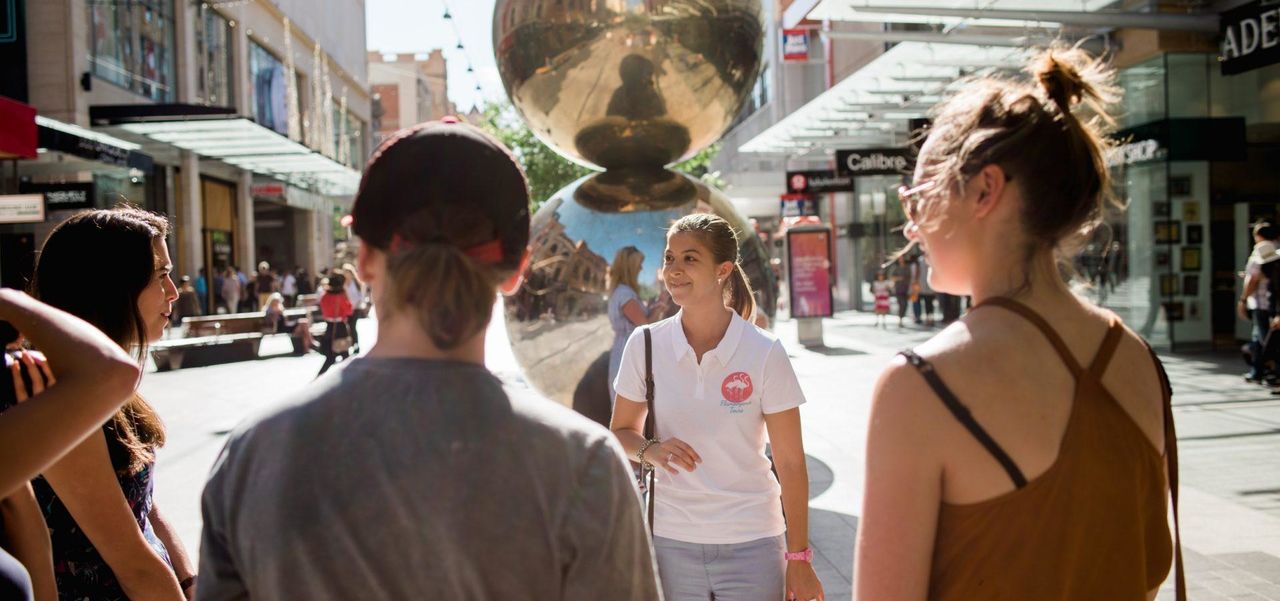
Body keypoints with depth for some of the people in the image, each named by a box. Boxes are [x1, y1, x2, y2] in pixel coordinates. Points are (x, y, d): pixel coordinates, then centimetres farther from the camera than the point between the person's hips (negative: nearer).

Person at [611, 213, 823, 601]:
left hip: (751, 543, -1)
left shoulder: (765, 353, -10)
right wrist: (649, 451, -14)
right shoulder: (645, 344, -4)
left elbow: (790, 464, -6)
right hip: (671, 540, 2)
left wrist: (798, 559, -4)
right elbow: (621, 432, 8)